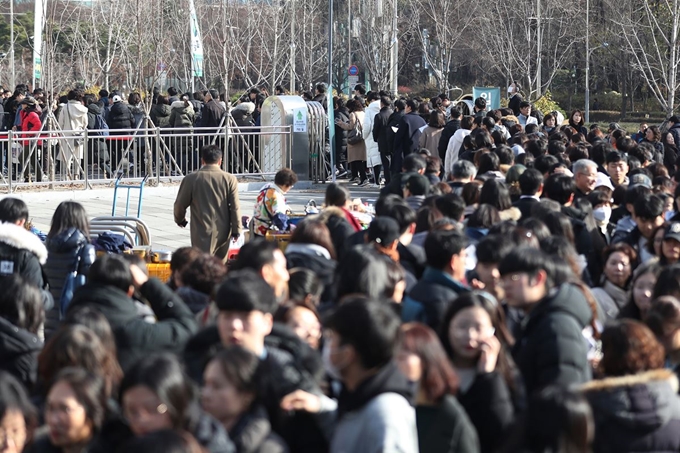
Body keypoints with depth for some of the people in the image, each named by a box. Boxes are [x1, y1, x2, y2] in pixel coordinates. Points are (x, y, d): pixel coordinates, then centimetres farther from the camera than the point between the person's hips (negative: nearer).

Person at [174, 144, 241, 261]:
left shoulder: (191, 179, -3)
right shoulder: (230, 179, -1)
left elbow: (180, 204, 5)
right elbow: (235, 207, -2)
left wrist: (180, 220, 25)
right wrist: (236, 230, 6)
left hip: (203, 233, -3)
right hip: (223, 233, 3)